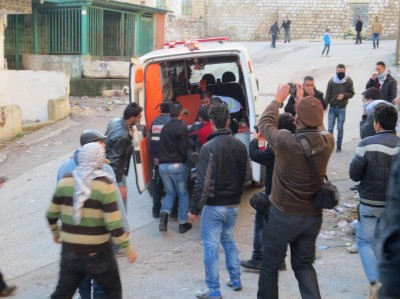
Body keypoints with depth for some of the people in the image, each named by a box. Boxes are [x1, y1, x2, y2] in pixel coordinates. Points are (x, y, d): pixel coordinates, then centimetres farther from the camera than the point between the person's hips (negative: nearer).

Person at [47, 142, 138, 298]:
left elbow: (51, 214, 7)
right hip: (98, 254, -4)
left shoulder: (64, 181, -2)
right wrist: (127, 248, -6)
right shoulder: (105, 184, -16)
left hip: (69, 252, 4)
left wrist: (55, 232, 27)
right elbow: (113, 224, -18)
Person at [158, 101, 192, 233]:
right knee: (183, 194, 9)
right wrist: (187, 159, 4)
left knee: (170, 192, 18)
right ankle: (183, 223, 12)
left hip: (163, 165, 6)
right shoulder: (182, 128, -11)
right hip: (177, 165, -6)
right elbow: (183, 149, -13)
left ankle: (164, 214, -6)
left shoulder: (165, 128, 11)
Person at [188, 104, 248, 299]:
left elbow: (203, 182, -18)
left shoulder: (209, 147, -17)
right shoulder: (240, 146, 2)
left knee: (211, 247, 3)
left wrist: (195, 208, -12)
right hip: (234, 204, 6)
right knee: (228, 240, 23)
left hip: (214, 205, -6)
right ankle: (235, 280, 30)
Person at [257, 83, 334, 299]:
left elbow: (265, 123, -5)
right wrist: (303, 100, 18)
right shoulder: (328, 141, -12)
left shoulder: (286, 142, -25)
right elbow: (315, 126, 12)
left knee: (270, 265, 15)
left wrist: (278, 99, 9)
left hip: (283, 215, -4)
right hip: (313, 216, 4)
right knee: (304, 265, 19)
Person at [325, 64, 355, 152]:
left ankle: (339, 146, 14)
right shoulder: (332, 80, -2)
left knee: (340, 128, 5)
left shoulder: (348, 81, -3)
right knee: (330, 128, 2)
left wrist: (344, 95, -15)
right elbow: (328, 94, 1)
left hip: (342, 108, -1)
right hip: (332, 108, 1)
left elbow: (351, 93, 4)